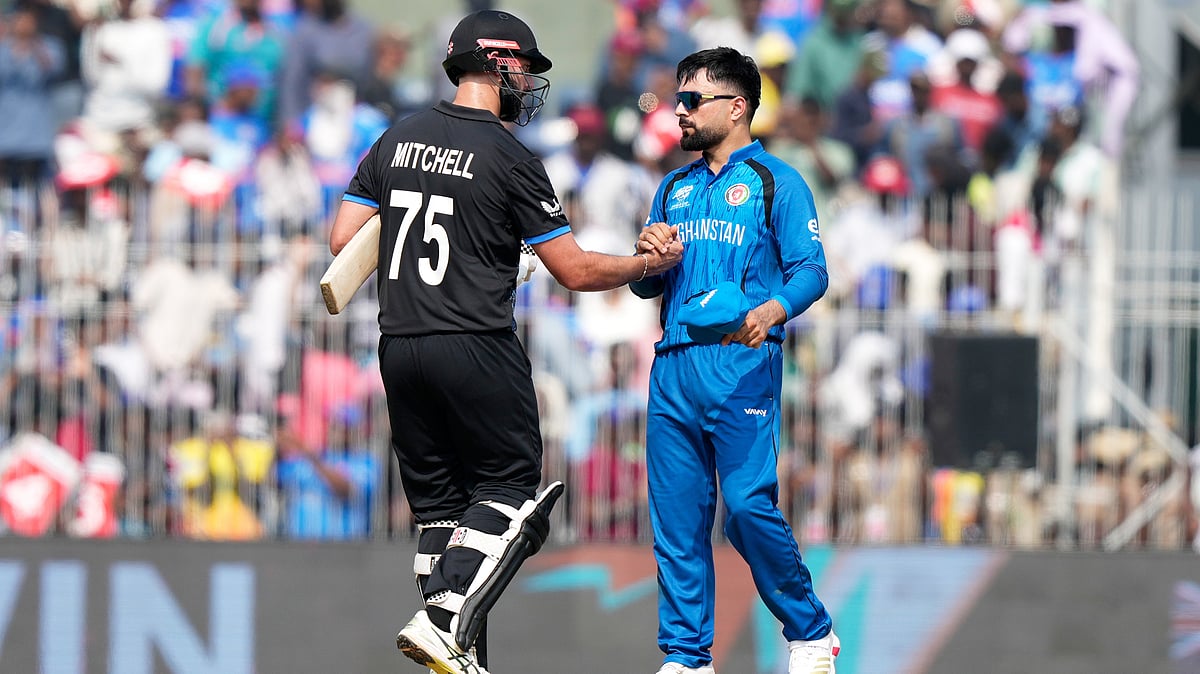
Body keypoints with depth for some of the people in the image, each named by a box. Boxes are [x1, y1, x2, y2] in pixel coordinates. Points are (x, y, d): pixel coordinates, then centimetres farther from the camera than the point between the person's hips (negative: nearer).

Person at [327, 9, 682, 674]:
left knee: (438, 500, 10)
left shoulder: (397, 139, 9)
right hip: (476, 347, -6)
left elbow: (344, 240, 8)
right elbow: (575, 271, -5)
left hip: (399, 346, 6)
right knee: (509, 491, 4)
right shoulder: (509, 159, -7)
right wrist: (652, 263, 10)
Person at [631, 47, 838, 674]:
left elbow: (812, 270, -6)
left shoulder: (776, 182, 4)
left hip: (742, 362, -6)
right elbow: (646, 287, 24)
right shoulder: (674, 188, 23)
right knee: (675, 515, 2)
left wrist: (773, 310, -27)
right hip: (674, 363, 6)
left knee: (749, 507, -14)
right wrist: (651, 256, 0)